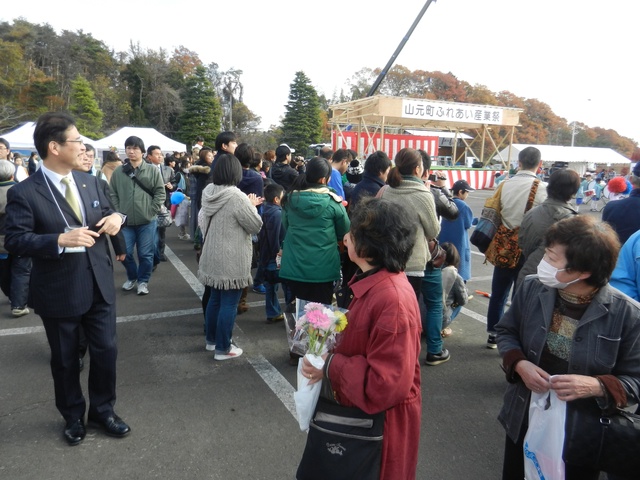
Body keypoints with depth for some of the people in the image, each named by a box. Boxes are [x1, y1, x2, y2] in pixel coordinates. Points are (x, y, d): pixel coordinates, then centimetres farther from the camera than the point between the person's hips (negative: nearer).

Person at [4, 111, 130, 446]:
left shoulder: (90, 182, 4)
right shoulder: (24, 193, -13)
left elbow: (106, 214, 15)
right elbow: (14, 241, -17)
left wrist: (115, 218, -10)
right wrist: (60, 240, -31)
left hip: (99, 286, 4)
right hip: (58, 293, -4)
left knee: (106, 351, 11)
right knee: (65, 361, 15)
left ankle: (103, 410, 35)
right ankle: (73, 416, 39)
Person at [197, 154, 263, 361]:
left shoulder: (209, 193, 2)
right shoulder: (237, 197, -21)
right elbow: (256, 226, -13)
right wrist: (251, 206, 2)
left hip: (212, 257, 8)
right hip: (231, 261, -8)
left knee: (215, 299, 20)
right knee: (228, 304, 2)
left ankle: (211, 340, 33)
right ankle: (223, 348, 11)